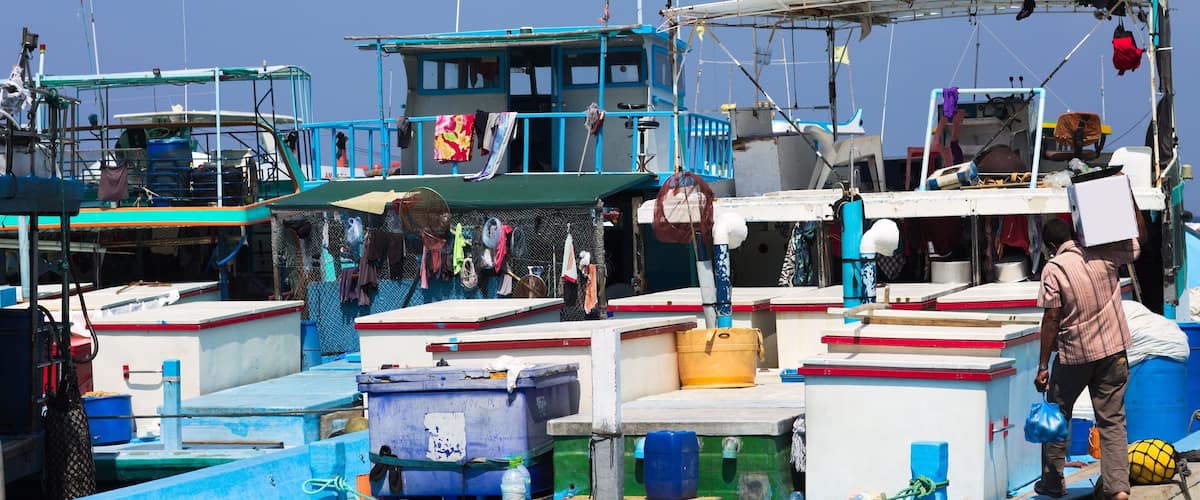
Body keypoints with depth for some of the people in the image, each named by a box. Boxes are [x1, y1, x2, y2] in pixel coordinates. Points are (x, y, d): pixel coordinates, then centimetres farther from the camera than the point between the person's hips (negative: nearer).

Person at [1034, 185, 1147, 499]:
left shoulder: (1054, 269, -11)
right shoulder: (1105, 255, -2)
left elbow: (1051, 320, -12)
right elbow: (1140, 239, 15)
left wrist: (1043, 365, -8)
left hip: (1073, 355, -3)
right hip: (1112, 352, 3)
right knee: (1112, 421, 5)